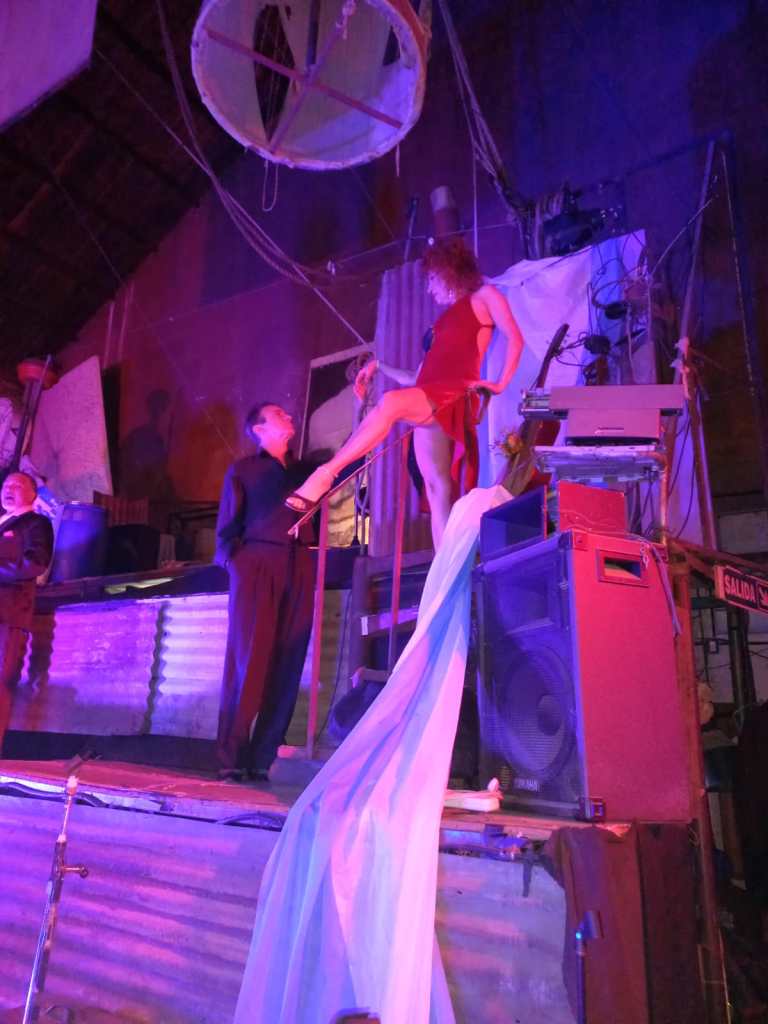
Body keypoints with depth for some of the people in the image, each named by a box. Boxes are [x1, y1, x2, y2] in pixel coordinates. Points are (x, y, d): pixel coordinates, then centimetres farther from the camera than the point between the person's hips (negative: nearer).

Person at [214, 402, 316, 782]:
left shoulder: (304, 470, 25)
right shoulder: (242, 470, 14)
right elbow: (227, 529, 5)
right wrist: (235, 564, -5)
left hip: (299, 570, 4)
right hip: (257, 566, -3)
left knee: (286, 666, -1)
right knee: (248, 661, -8)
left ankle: (262, 759, 4)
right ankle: (231, 758, -3)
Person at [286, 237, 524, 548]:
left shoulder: (484, 296, 11)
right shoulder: (447, 314, 31)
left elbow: (515, 338, 0)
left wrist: (501, 383, -7)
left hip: (455, 393, -8)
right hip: (428, 399, 8)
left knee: (389, 402, -35)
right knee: (437, 488, -5)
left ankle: (325, 475, -38)